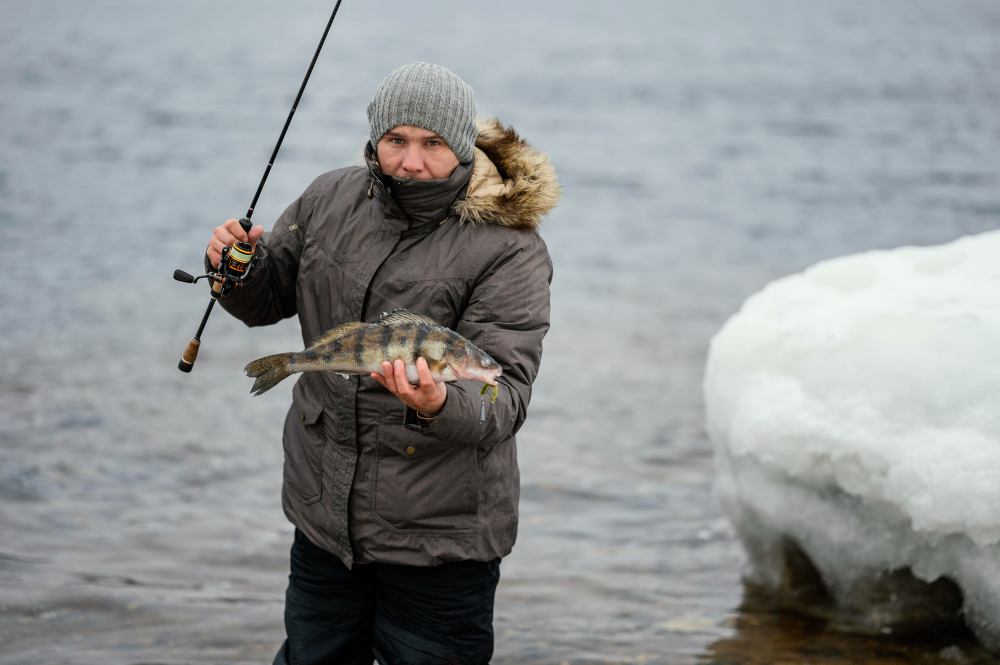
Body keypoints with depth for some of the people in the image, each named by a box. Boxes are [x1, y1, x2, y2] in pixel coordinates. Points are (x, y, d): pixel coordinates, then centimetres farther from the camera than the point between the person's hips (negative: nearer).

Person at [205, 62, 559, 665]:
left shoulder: (508, 250, -15)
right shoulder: (331, 200, 2)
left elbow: (506, 396, -22)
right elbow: (271, 297, 16)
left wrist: (438, 406, -43)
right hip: (323, 517, 5)